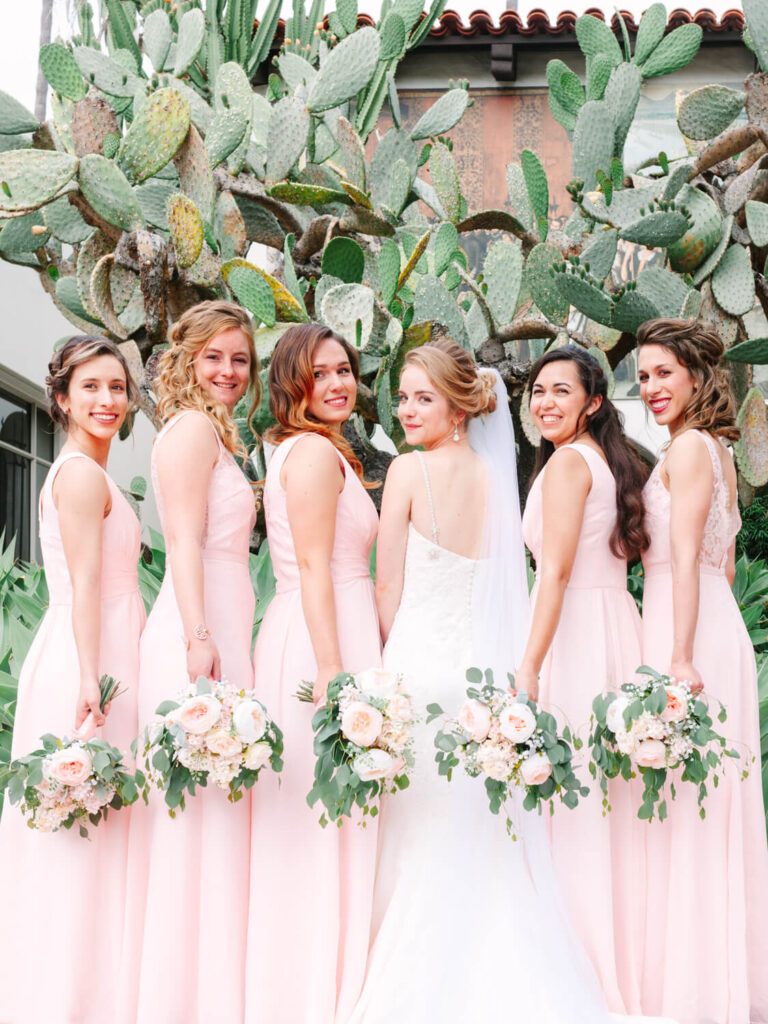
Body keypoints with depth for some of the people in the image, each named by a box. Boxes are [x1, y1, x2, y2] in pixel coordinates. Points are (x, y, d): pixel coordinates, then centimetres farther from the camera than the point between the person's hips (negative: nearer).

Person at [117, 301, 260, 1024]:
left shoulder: (214, 436, 23)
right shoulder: (192, 428, -5)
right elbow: (185, 540, -16)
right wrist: (199, 638, -23)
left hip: (217, 630, 10)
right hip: (199, 630, -10)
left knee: (210, 812, 9)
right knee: (202, 810, -8)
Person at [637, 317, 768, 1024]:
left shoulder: (688, 447, -10)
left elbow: (687, 560, -18)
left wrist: (680, 659, -22)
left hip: (688, 630, -10)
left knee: (685, 812, -4)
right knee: (708, 810, 13)